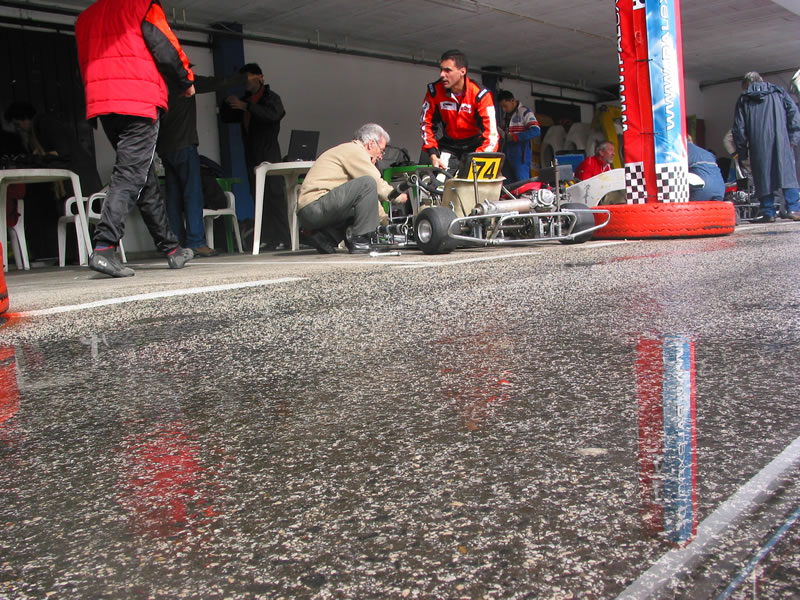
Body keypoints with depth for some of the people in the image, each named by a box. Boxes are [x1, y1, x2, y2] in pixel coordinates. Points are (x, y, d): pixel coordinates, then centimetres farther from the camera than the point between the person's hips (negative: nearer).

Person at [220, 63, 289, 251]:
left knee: (273, 195, -12)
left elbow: (273, 114, -19)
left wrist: (246, 106, -23)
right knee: (257, 196, 1)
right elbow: (226, 117, 24)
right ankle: (266, 239, 1)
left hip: (268, 153, -7)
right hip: (251, 155, 7)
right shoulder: (245, 99, 22)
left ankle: (282, 240, -13)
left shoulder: (270, 97, 2)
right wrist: (227, 103, 4)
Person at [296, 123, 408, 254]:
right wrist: (399, 197, 7)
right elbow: (377, 184, -8)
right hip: (314, 207, -10)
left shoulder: (349, 150, 28)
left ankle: (325, 238, 7)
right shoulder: (354, 150, -4)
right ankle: (360, 242, -15)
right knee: (367, 184, -17)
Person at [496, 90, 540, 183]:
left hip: (520, 155, -8)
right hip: (508, 153, 8)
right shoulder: (506, 113, 16)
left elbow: (536, 131, -20)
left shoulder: (525, 112, -9)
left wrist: (515, 137, -21)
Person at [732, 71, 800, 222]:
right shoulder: (778, 92, 16)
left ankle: (768, 213, 0)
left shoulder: (743, 100, 13)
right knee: (788, 173, -1)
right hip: (781, 141, 0)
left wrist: (742, 152, 10)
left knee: (763, 176, 2)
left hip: (758, 145, 0)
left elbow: (739, 128, 7)